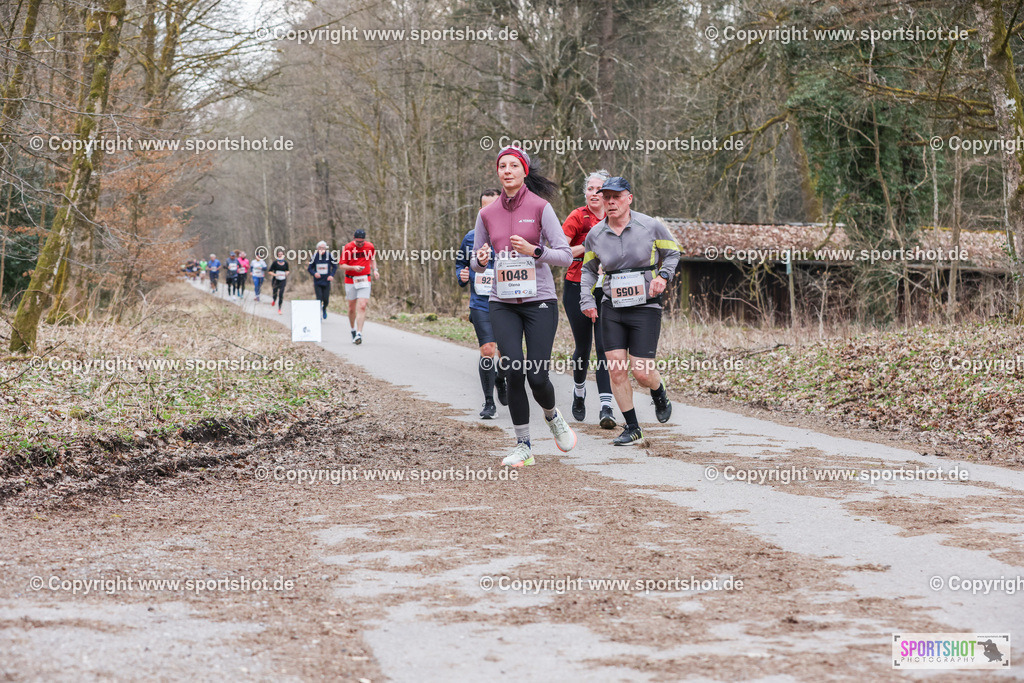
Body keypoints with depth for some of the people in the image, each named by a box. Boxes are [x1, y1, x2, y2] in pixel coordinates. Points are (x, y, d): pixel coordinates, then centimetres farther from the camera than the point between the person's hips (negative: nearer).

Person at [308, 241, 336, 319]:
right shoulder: (315, 256, -6)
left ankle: (324, 309, 34)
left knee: (326, 299, 1)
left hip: (326, 281, 1)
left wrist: (332, 275, -8)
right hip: (317, 282, -1)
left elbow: (335, 266, 7)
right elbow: (310, 268, 3)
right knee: (319, 298, -8)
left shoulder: (329, 255, -5)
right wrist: (314, 273, -17)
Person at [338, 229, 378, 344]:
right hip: (350, 281, 0)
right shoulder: (348, 248, -6)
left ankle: (359, 334, -16)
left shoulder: (370, 246, 2)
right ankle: (353, 330, 30)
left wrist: (375, 270, 6)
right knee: (352, 308, 8)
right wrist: (353, 268, -21)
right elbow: (341, 265, -4)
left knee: (362, 307, -13)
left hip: (365, 280, 1)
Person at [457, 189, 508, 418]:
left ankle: (501, 379, 42)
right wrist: (462, 277, -4)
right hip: (481, 304, 0)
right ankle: (489, 403, 0)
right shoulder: (471, 238, 5)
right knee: (487, 349, -13)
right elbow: (460, 264, 17)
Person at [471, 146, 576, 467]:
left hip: (539, 300, -2)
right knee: (515, 372, -11)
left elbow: (566, 255, -4)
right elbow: (476, 263, 16)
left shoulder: (540, 207, -3)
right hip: (503, 304, 2)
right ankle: (523, 446, 2)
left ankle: (552, 416, 28)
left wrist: (534, 250, -20)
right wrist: (481, 260, -7)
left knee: (537, 376, -7)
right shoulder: (487, 214, 8)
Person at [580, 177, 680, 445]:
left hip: (646, 307, -3)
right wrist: (586, 300, 7)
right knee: (616, 369, -5)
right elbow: (588, 269, 18)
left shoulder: (651, 226, -6)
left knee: (642, 372, -8)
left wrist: (663, 275, -8)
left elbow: (672, 252, 10)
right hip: (611, 309, 3)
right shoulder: (595, 235, 2)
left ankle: (660, 396, 29)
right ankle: (632, 427, 10)